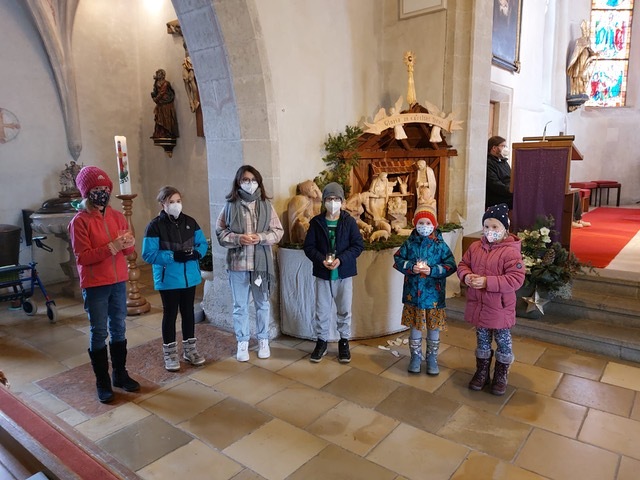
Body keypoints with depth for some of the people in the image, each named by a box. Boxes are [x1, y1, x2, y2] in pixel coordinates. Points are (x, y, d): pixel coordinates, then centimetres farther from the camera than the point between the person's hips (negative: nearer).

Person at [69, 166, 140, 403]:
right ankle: (102, 382, 17)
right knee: (99, 333, 4)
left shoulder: (116, 216, 6)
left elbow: (128, 250, 8)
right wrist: (112, 247, -24)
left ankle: (120, 374, 28)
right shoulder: (79, 221, -10)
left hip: (119, 282, 5)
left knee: (118, 329, 14)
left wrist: (129, 244, -15)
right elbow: (82, 257, -15)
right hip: (94, 286, -5)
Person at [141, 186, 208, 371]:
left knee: (188, 312, 14)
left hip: (190, 277, 4)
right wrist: (173, 256, -24)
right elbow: (148, 254, -16)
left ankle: (189, 349, 29)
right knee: (170, 314, 7)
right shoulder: (155, 226, -11)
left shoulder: (190, 222, 3)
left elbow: (203, 243, 6)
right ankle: (170, 353, 21)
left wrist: (196, 253, -15)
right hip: (168, 279, -4)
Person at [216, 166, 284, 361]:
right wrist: (238, 238, -18)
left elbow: (278, 231, 1)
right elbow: (220, 233, -1)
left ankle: (263, 340, 31)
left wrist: (261, 237, -17)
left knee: (262, 304, 14)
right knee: (240, 306, 11)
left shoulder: (266, 205, 0)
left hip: (262, 263, 1)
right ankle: (242, 343, 27)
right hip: (237, 264, -1)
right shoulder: (230, 206, -2)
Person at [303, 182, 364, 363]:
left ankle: (344, 342, 26)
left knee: (344, 310, 10)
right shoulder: (316, 222, -1)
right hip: (322, 273, 1)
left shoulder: (349, 221, -4)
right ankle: (321, 341, 26)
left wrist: (341, 259, -19)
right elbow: (308, 246, -1)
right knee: (322, 310, 9)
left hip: (344, 273, 0)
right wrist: (321, 260, -18)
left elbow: (358, 245, -6)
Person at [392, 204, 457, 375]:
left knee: (433, 328, 11)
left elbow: (451, 265, -8)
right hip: (413, 294, 1)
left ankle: (432, 358, 29)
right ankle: (415, 356, 31)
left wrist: (432, 270, -21)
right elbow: (398, 260, 0)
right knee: (415, 327, 13)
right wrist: (411, 267, -18)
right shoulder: (409, 243, -2)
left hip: (433, 295, -1)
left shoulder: (440, 245, -7)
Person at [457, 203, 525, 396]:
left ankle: (501, 376, 33)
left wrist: (487, 282, -27)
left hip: (500, 307, -5)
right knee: (482, 340, 20)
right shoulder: (475, 246, 1)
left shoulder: (510, 251, -17)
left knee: (503, 342, 14)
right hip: (478, 305, 5)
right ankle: (481, 372, 36)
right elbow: (463, 264, 10)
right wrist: (466, 276, -13)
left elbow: (516, 279, -22)